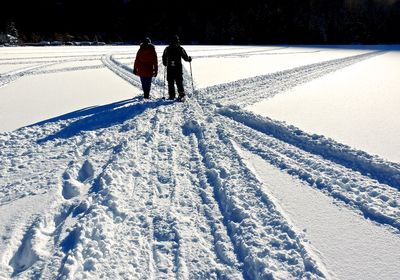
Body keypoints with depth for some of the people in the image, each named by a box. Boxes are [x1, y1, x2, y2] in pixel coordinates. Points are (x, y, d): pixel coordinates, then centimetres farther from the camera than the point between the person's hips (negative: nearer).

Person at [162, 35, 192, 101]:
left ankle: (171, 96, 8)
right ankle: (181, 94, -5)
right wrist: (189, 59, 22)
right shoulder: (180, 49, -4)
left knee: (170, 83, 8)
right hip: (178, 68, -1)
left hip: (170, 68, 1)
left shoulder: (167, 49, 1)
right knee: (179, 82, 5)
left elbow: (164, 58, 7)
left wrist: (165, 64, 25)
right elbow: (185, 57, 0)